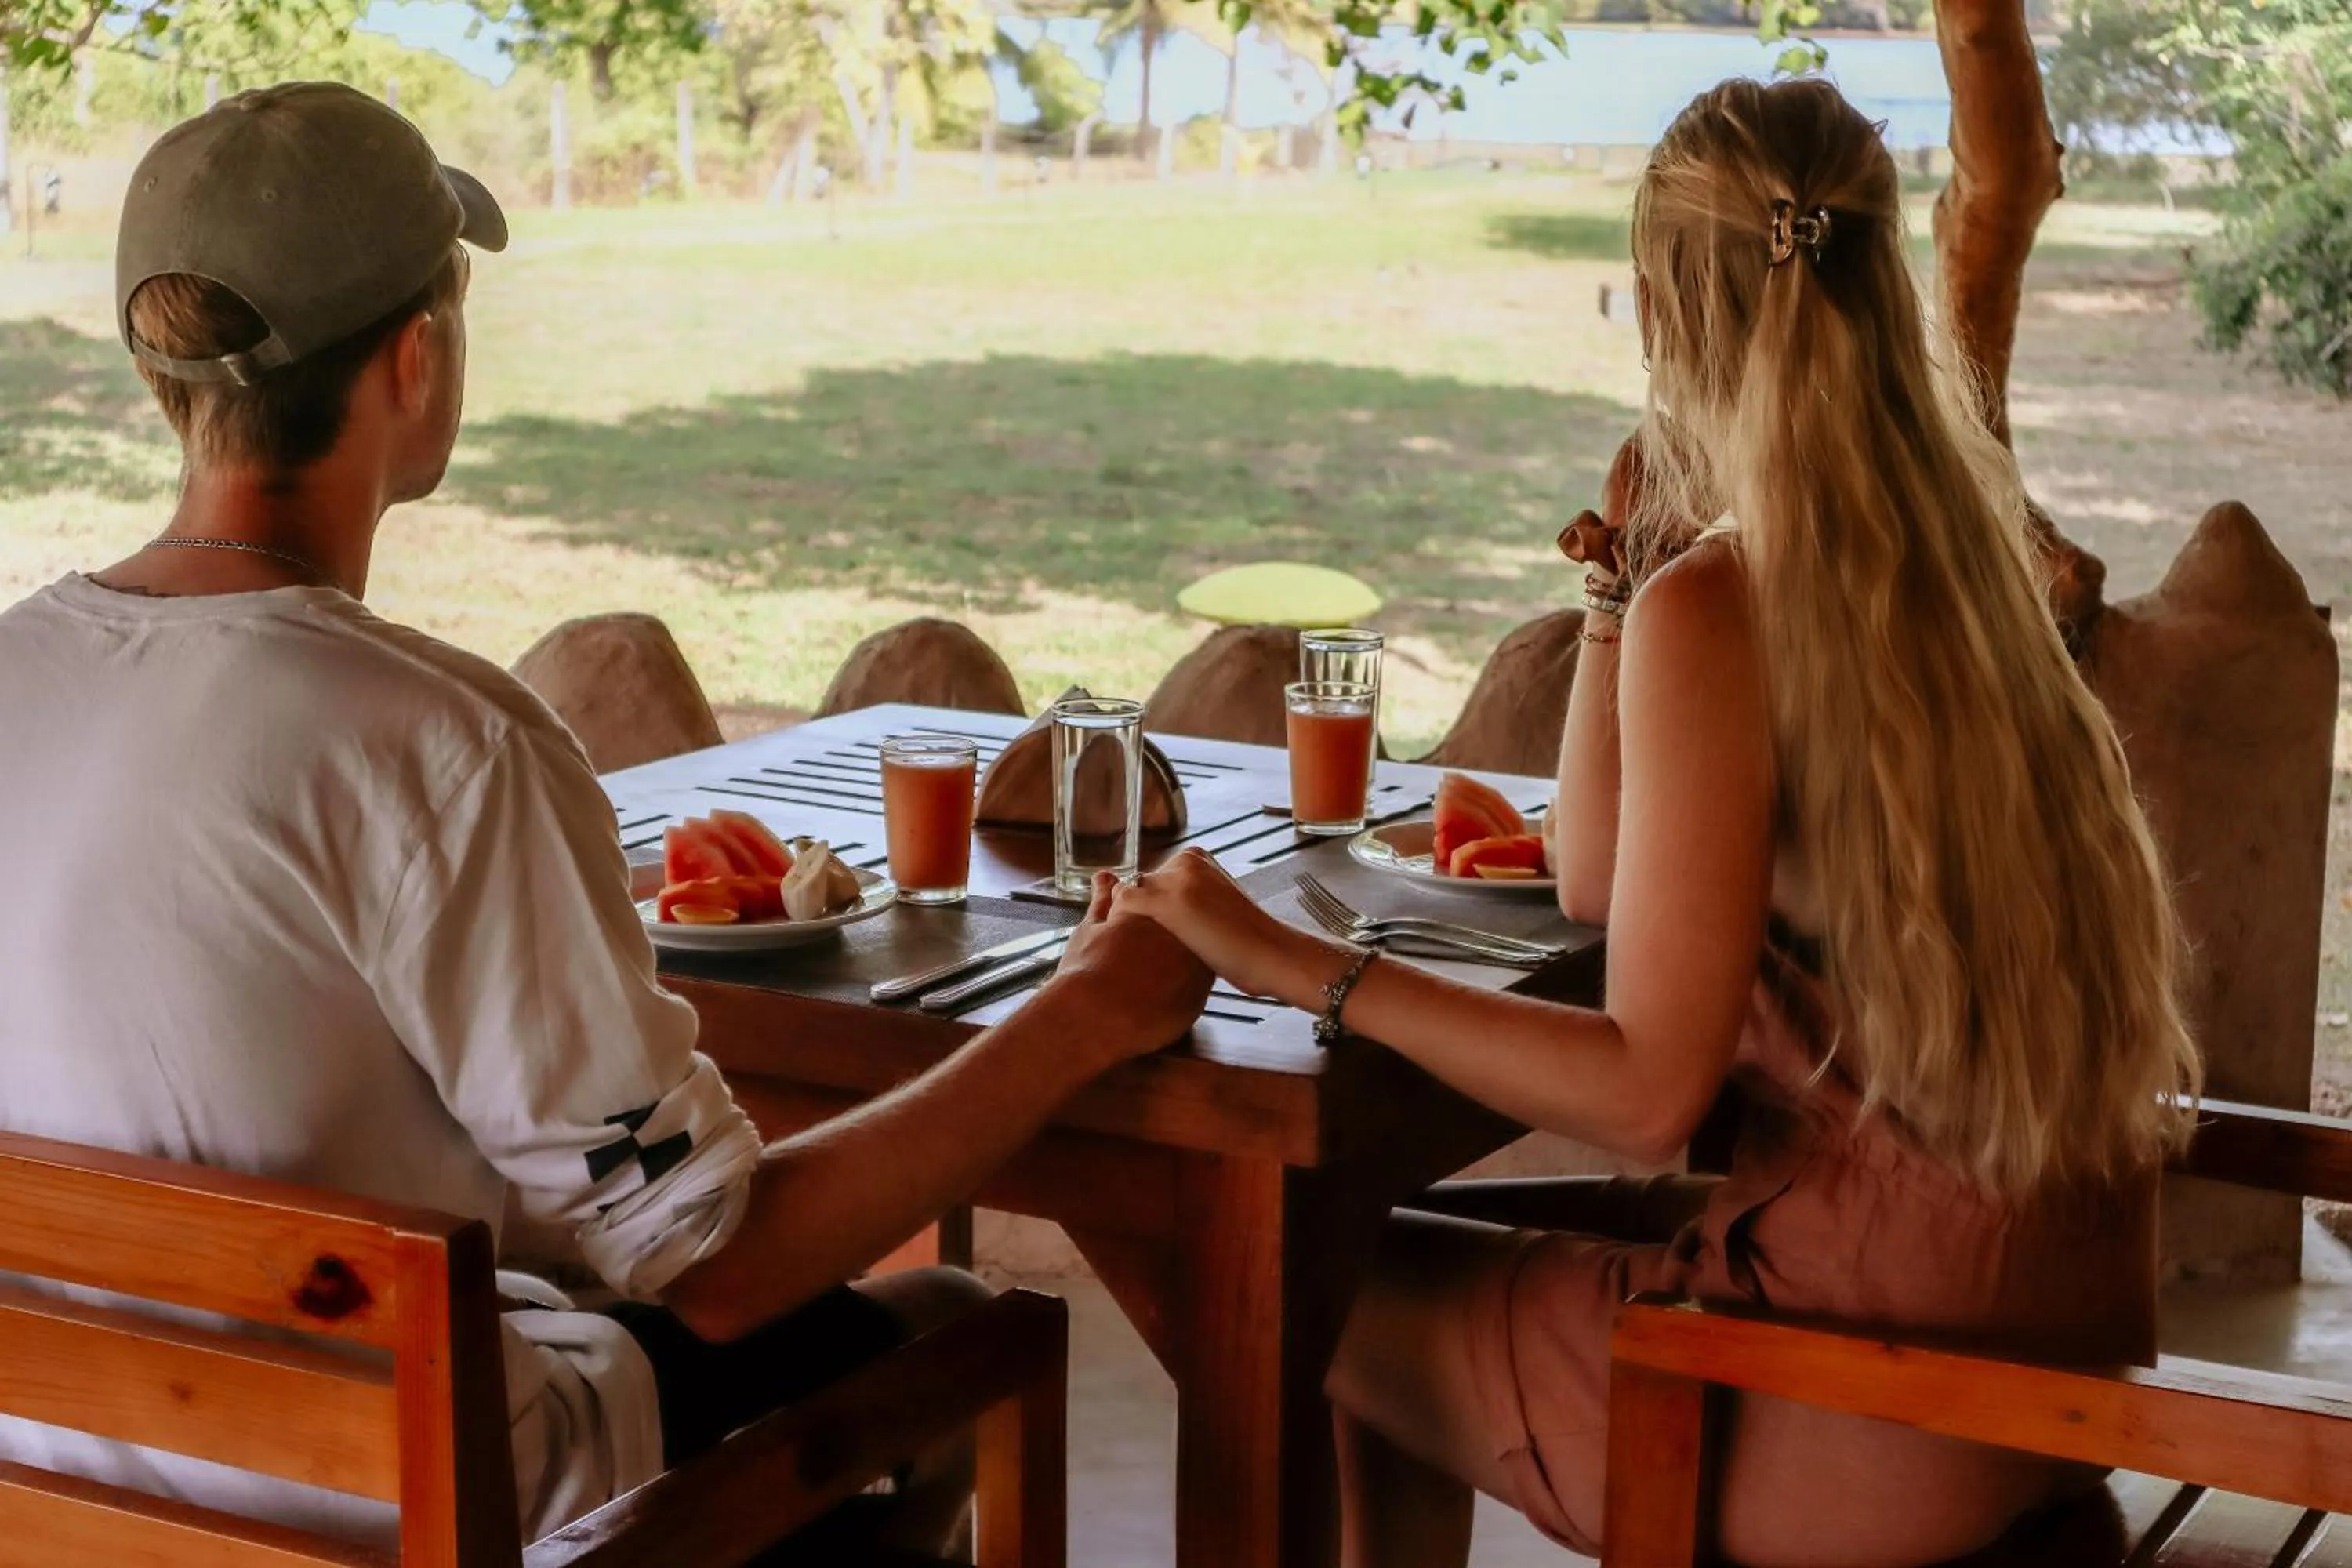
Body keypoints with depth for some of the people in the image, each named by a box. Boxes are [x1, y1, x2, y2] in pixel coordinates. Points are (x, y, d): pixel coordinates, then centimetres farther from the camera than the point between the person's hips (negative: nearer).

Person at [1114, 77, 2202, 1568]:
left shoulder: (1717, 609, -20)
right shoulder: (1956, 540, 5)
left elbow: (1647, 1084, -21)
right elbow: (1599, 881, 10)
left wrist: (1302, 966, -19)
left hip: (1892, 1368, -8)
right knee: (1444, 1236, 23)